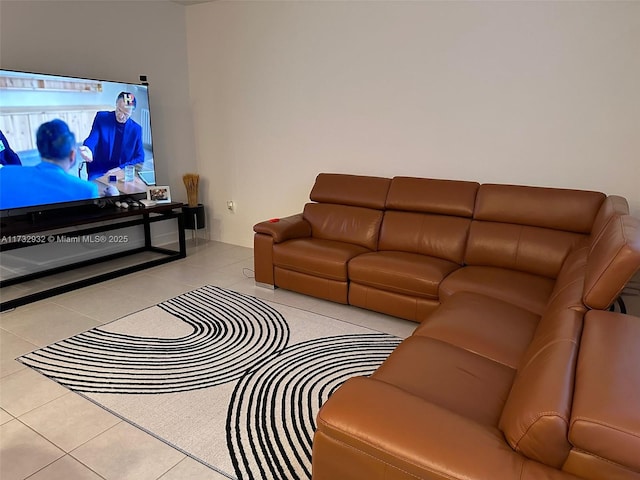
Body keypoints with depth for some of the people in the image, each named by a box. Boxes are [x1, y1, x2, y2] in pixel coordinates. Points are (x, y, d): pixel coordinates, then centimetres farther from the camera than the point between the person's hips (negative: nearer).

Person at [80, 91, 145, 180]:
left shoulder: (136, 129, 4)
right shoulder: (101, 117, 2)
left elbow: (140, 158, 3)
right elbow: (92, 139, -10)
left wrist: (119, 169, -12)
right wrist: (88, 150, -35)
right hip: (99, 172, -1)